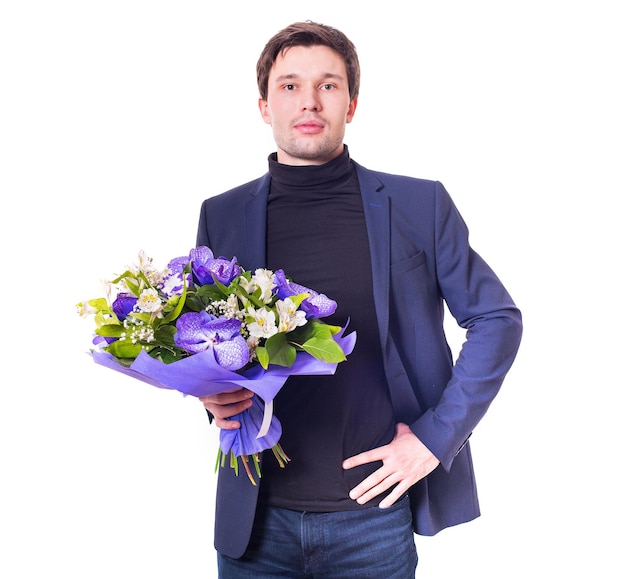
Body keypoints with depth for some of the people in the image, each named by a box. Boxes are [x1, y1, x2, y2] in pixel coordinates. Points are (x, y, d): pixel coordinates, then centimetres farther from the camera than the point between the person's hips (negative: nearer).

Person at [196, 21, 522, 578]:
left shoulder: (419, 206, -3)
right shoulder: (222, 216, 2)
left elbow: (498, 318, 2)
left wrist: (436, 435, -5)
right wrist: (214, 395, -10)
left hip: (374, 515, -1)